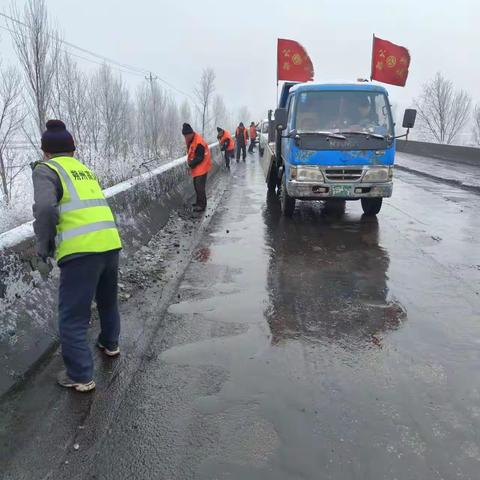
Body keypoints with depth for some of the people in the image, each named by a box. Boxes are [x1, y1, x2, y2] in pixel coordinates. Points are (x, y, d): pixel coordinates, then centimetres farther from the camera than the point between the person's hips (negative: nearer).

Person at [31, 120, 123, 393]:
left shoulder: (46, 170, 2)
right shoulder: (86, 170, 22)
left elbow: (46, 208, -14)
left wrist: (43, 245, 0)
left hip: (81, 250, -7)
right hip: (110, 243, 7)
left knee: (73, 317, 7)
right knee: (108, 300, 29)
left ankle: (81, 377, 14)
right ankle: (110, 344, 49)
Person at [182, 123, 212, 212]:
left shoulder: (199, 143, -26)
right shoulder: (190, 140, 5)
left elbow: (199, 158, -25)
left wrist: (191, 164, -16)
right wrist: (190, 162, 4)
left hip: (201, 167, -10)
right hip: (196, 167, 10)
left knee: (200, 186, -9)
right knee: (196, 185, 18)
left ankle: (202, 205, -2)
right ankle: (199, 202, 32)